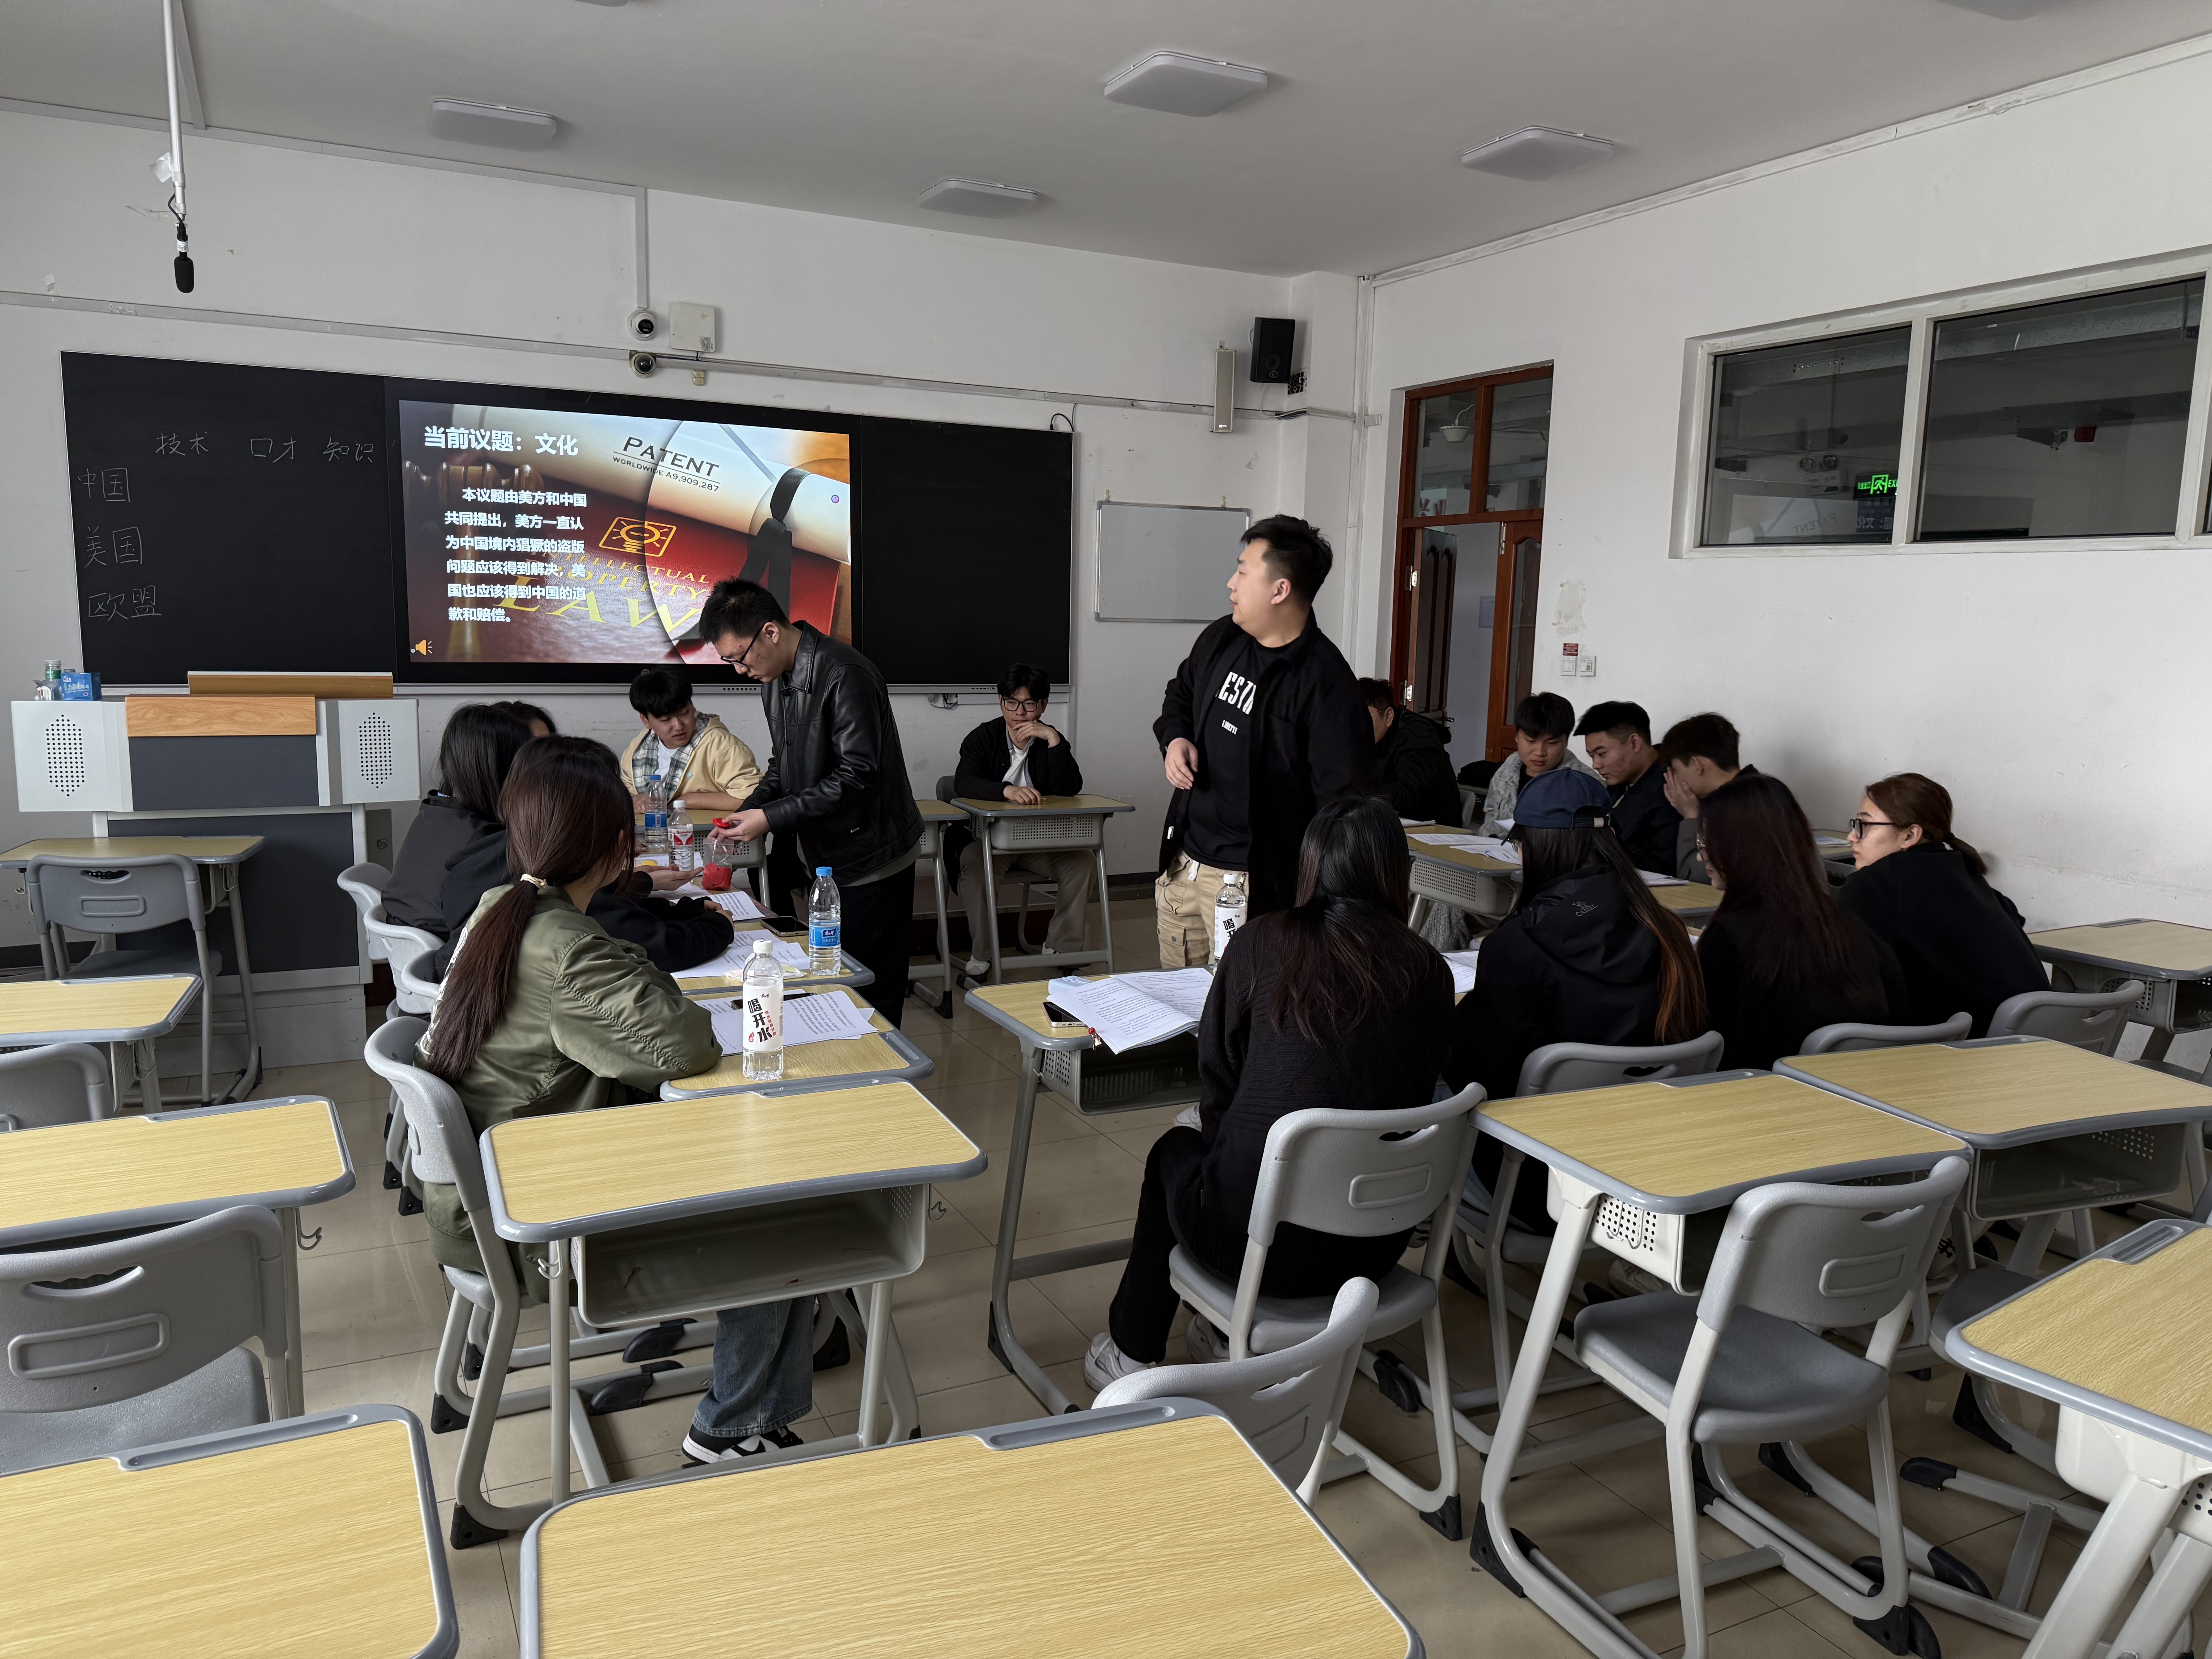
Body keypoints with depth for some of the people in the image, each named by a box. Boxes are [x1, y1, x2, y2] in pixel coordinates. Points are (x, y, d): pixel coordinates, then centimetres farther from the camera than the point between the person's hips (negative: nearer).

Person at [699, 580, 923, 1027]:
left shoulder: (844, 675, -22)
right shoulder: (775, 677, 8)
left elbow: (856, 776, -25)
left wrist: (772, 817, -22)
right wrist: (745, 814, 0)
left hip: (872, 860, -9)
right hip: (825, 857, 9)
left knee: (872, 994, -1)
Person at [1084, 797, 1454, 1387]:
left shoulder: (1261, 943, -7)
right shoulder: (1430, 972, -2)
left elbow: (1216, 1084, 1)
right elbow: (1416, 1094, 10)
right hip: (1375, 1248, 4)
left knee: (1175, 1153, 30)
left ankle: (1131, 1351, 40)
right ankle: (1230, 1339, 45)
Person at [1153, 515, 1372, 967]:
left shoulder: (1325, 683, -18)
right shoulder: (1220, 639, 5)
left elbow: (1345, 800, -19)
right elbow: (1180, 695, 26)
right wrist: (1175, 738, 3)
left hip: (1254, 883, -7)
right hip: (1183, 862, 8)